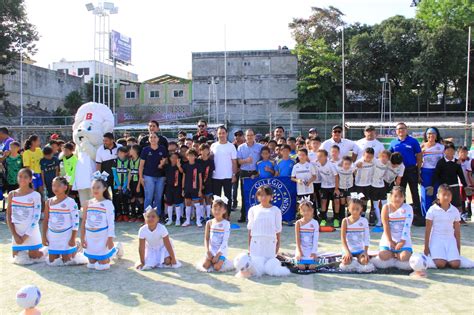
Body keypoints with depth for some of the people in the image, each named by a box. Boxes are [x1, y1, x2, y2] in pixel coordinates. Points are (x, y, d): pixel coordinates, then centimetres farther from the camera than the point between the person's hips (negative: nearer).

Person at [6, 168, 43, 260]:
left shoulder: (35, 195, -10)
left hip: (31, 232, -4)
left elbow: (36, 217, -12)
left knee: (33, 258, 3)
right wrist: (15, 235, -7)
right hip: (17, 232, 4)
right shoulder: (12, 194, 1)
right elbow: (9, 216, 2)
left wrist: (26, 235, -15)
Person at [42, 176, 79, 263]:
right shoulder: (49, 202, 1)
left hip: (66, 238, -4)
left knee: (66, 262, 4)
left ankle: (74, 249, 33)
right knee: (52, 261, 11)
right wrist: (44, 236, 4)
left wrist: (73, 239, -14)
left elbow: (75, 222, -12)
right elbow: (46, 220, 8)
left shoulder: (70, 202, -13)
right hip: (52, 238, 5)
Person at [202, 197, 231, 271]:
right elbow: (206, 238, 6)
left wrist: (218, 254, -17)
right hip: (211, 250, 3)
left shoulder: (226, 223, -9)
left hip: (221, 251, -3)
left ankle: (220, 261, 11)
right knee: (205, 266, -15)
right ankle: (213, 261, 14)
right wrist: (207, 251, -8)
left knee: (216, 268, -21)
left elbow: (225, 241, -12)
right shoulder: (209, 223, 3)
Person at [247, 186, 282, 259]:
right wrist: (249, 244, 6)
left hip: (270, 242, -1)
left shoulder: (276, 210, 0)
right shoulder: (253, 210, 2)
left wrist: (278, 243, 4)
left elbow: (278, 229, 4)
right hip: (256, 242, 1)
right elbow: (250, 228, 7)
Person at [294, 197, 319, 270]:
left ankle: (309, 262, 27)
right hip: (301, 251, 0)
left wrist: (314, 251, -12)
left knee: (312, 267, -2)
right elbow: (297, 239, -6)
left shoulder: (315, 223, -5)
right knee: (301, 268, -2)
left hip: (311, 251, 0)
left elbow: (315, 239, -7)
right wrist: (299, 251, -12)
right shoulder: (298, 223, -4)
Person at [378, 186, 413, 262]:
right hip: (388, 238, 1)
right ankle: (393, 254, 14)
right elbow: (386, 226, -5)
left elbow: (407, 226, -9)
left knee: (404, 257, -23)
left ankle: (397, 254, 13)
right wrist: (390, 241, -9)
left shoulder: (408, 208, -3)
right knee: (383, 256, -20)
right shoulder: (386, 207, -2)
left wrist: (402, 241, -15)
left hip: (403, 239, -1)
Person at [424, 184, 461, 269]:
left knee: (455, 264, -18)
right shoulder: (432, 210, -4)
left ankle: (447, 257, 12)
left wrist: (458, 248, 10)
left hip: (450, 240, 3)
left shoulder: (455, 211, 5)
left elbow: (457, 231, 11)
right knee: (440, 264, -22)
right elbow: (428, 230, -1)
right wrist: (426, 247, -1)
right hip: (436, 240, -3)